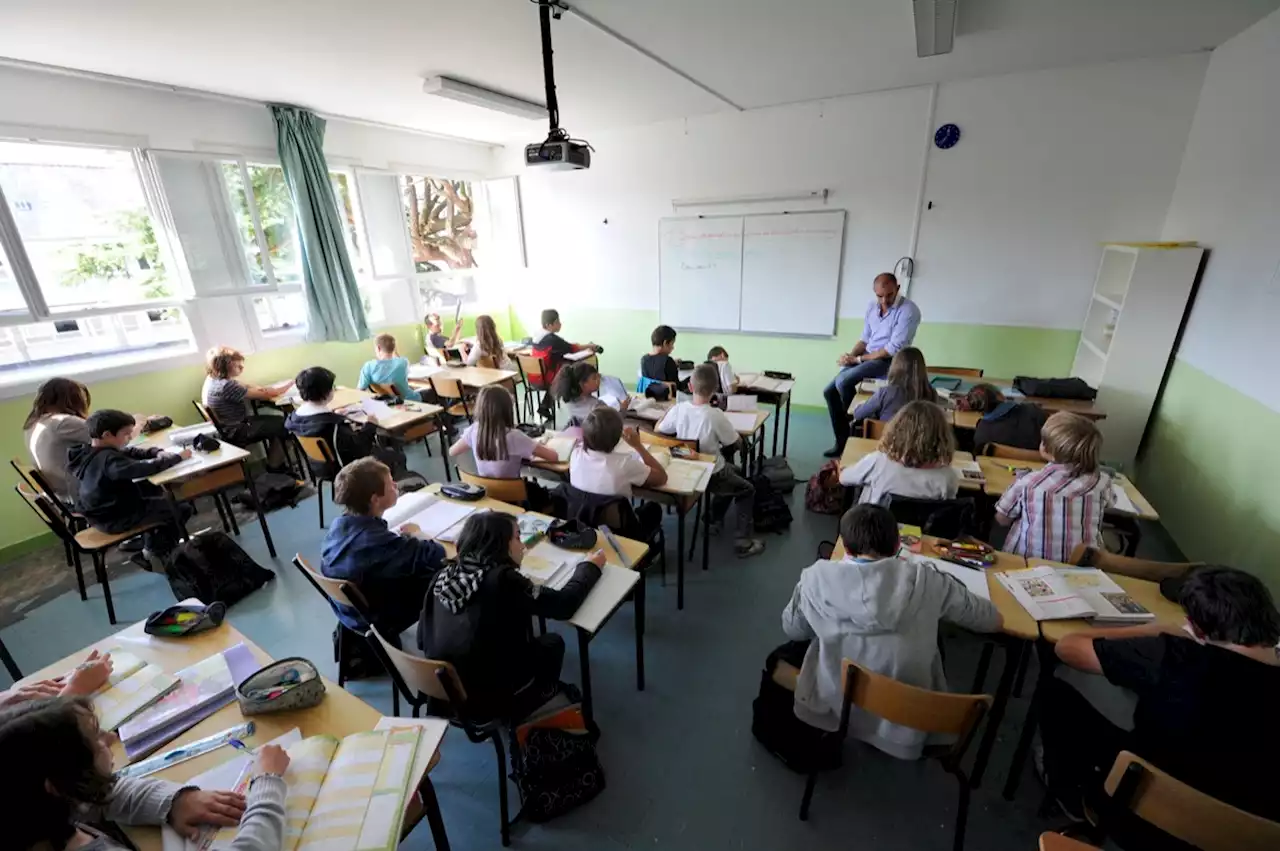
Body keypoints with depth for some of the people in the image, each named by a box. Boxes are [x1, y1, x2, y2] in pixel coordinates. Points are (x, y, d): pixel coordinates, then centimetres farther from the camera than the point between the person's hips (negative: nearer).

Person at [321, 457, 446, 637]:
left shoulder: (339, 524, -12)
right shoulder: (378, 542, -37)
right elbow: (436, 554, -29)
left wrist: (404, 540, -8)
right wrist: (410, 539, -11)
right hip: (380, 622, -7)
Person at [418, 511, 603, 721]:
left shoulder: (446, 574, -6)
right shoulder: (503, 579, -24)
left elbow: (422, 640, 5)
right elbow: (563, 605, -16)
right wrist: (589, 567, 0)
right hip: (490, 699, -6)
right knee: (552, 642, 18)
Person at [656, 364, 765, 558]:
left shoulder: (679, 408, -16)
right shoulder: (716, 415, -27)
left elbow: (658, 431, -1)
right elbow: (736, 443, -12)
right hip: (710, 475, -6)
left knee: (732, 471, 33)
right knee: (747, 490, 19)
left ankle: (713, 518, 41)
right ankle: (744, 542, 13)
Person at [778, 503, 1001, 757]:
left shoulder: (818, 578, -16)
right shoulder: (926, 579, -15)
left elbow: (793, 631, 1)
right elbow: (995, 620, 2)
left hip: (833, 711, -1)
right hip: (906, 723, 1)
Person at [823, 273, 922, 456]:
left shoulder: (909, 311, -15)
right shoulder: (872, 307, 8)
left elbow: (894, 349, -20)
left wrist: (858, 359, -17)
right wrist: (851, 355, -7)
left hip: (889, 362, -7)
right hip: (866, 358, 7)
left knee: (843, 381, -28)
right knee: (829, 391, -5)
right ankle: (842, 440, 5)